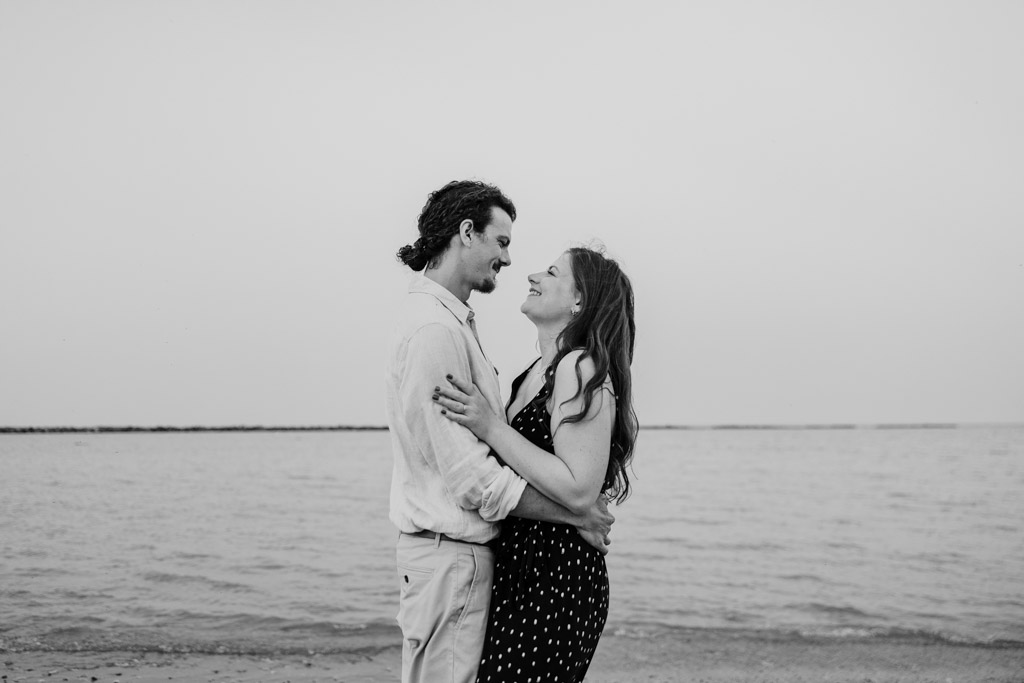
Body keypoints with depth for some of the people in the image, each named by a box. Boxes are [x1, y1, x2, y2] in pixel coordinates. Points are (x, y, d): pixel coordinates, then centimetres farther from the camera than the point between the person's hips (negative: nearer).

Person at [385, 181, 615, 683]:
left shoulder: (450, 320, 16)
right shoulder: (434, 329, -19)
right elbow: (472, 477, -22)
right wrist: (577, 515, -12)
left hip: (463, 551, 10)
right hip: (449, 556, -10)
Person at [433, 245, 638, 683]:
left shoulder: (582, 369, -12)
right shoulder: (539, 370, 16)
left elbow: (578, 490, -21)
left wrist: (491, 427, -19)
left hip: (557, 580, -9)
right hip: (520, 569, 9)